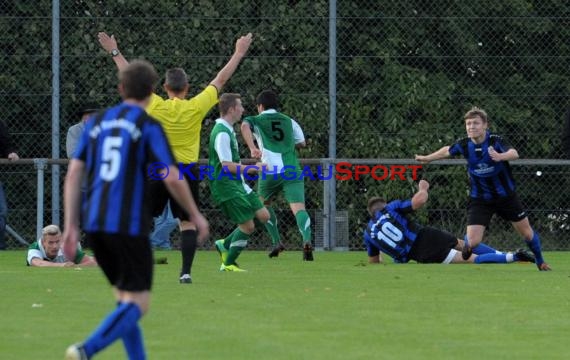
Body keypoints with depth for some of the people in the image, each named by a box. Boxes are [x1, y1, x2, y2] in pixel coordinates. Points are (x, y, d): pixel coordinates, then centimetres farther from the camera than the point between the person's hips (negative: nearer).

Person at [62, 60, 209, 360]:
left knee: (125, 299, 19)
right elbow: (172, 178, -11)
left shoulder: (97, 122, 11)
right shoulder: (148, 126, -4)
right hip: (129, 226, -6)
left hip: (95, 224, 6)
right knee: (136, 304, -4)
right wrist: (196, 216, 4)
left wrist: (71, 226, 8)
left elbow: (74, 173, 6)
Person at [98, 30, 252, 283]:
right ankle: (186, 271, -5)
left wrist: (114, 52, 15)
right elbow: (220, 80, 4)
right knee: (187, 222, 3)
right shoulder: (196, 108, -6)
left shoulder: (155, 107, -7)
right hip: (187, 171, 0)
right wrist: (239, 53, 14)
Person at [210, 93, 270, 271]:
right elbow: (227, 165, -23)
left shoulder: (228, 130, 14)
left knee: (263, 215, 5)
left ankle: (225, 244, 16)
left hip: (237, 184, 10)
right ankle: (228, 264, 6)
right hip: (226, 185, -10)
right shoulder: (222, 133, -19)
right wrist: (251, 169, -15)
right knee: (247, 225, -9)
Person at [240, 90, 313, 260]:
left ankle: (277, 242, 19)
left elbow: (244, 126, -12)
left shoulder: (256, 121, 12)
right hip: (292, 169, 1)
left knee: (264, 204, 25)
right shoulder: (289, 121, 21)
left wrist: (252, 148, -26)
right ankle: (307, 240, -38)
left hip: (270, 171, -1)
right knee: (298, 207, -12)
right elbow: (301, 143, 31)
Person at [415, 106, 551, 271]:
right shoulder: (464, 145, -11)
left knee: (527, 232, 9)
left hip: (505, 195, -1)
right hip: (479, 199, 1)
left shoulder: (496, 141, -22)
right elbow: (447, 151, 11)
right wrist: (427, 158, 25)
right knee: (472, 242, -12)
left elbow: (514, 153, -42)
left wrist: (500, 156, -63)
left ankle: (540, 262, 39)